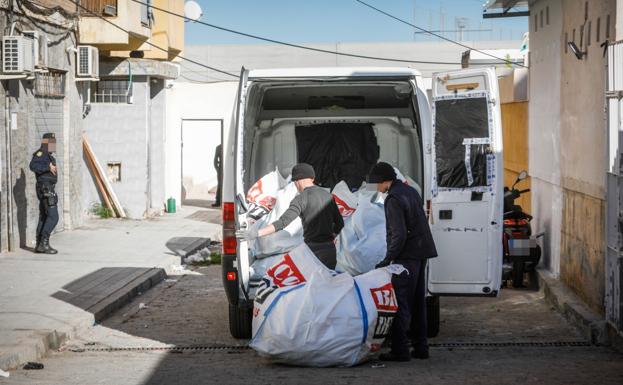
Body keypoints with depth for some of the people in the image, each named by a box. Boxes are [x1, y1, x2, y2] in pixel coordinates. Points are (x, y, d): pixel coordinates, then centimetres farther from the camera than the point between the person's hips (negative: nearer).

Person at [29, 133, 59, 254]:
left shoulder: (48, 156, 18)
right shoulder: (41, 154, -14)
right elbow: (33, 166, -32)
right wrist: (48, 167, -35)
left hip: (47, 190, 10)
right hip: (46, 189, -10)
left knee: (44, 217, 10)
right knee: (53, 217, -13)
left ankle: (39, 245, 12)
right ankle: (44, 243, -15)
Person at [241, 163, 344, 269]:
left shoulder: (301, 199, -10)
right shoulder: (328, 196, 11)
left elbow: (283, 222, -22)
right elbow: (339, 224, 16)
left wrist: (257, 233, -26)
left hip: (313, 249, -6)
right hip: (330, 248, 6)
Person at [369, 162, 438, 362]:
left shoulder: (393, 199, -16)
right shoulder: (410, 191, 14)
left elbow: (399, 235, -21)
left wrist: (387, 259, -14)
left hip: (407, 256, -9)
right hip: (422, 252, 9)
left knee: (401, 302, -7)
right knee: (418, 302, 14)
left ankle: (400, 349, -8)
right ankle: (420, 347, 18)